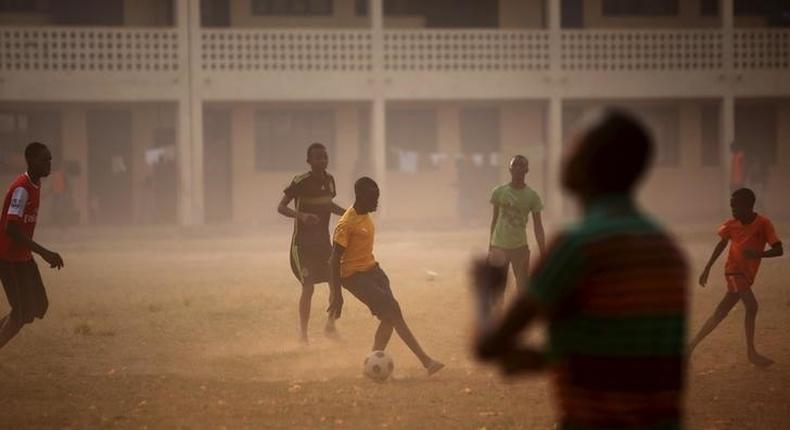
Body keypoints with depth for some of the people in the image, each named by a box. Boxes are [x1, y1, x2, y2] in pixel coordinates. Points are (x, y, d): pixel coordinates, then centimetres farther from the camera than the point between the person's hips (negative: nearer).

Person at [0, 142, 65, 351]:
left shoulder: (35, 185, 8)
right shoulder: (21, 189, -21)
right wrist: (45, 253, -31)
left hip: (23, 257, 9)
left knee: (39, 306, 9)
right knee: (22, 313, -10)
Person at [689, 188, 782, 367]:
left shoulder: (763, 224, -10)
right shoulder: (731, 225, -4)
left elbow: (779, 250, -13)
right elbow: (722, 243, 14)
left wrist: (758, 254, -31)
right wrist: (707, 268, 15)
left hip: (747, 275, 2)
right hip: (733, 271, -2)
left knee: (720, 313, 5)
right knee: (751, 305, -19)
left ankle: (692, 345, 16)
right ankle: (751, 352, -11)